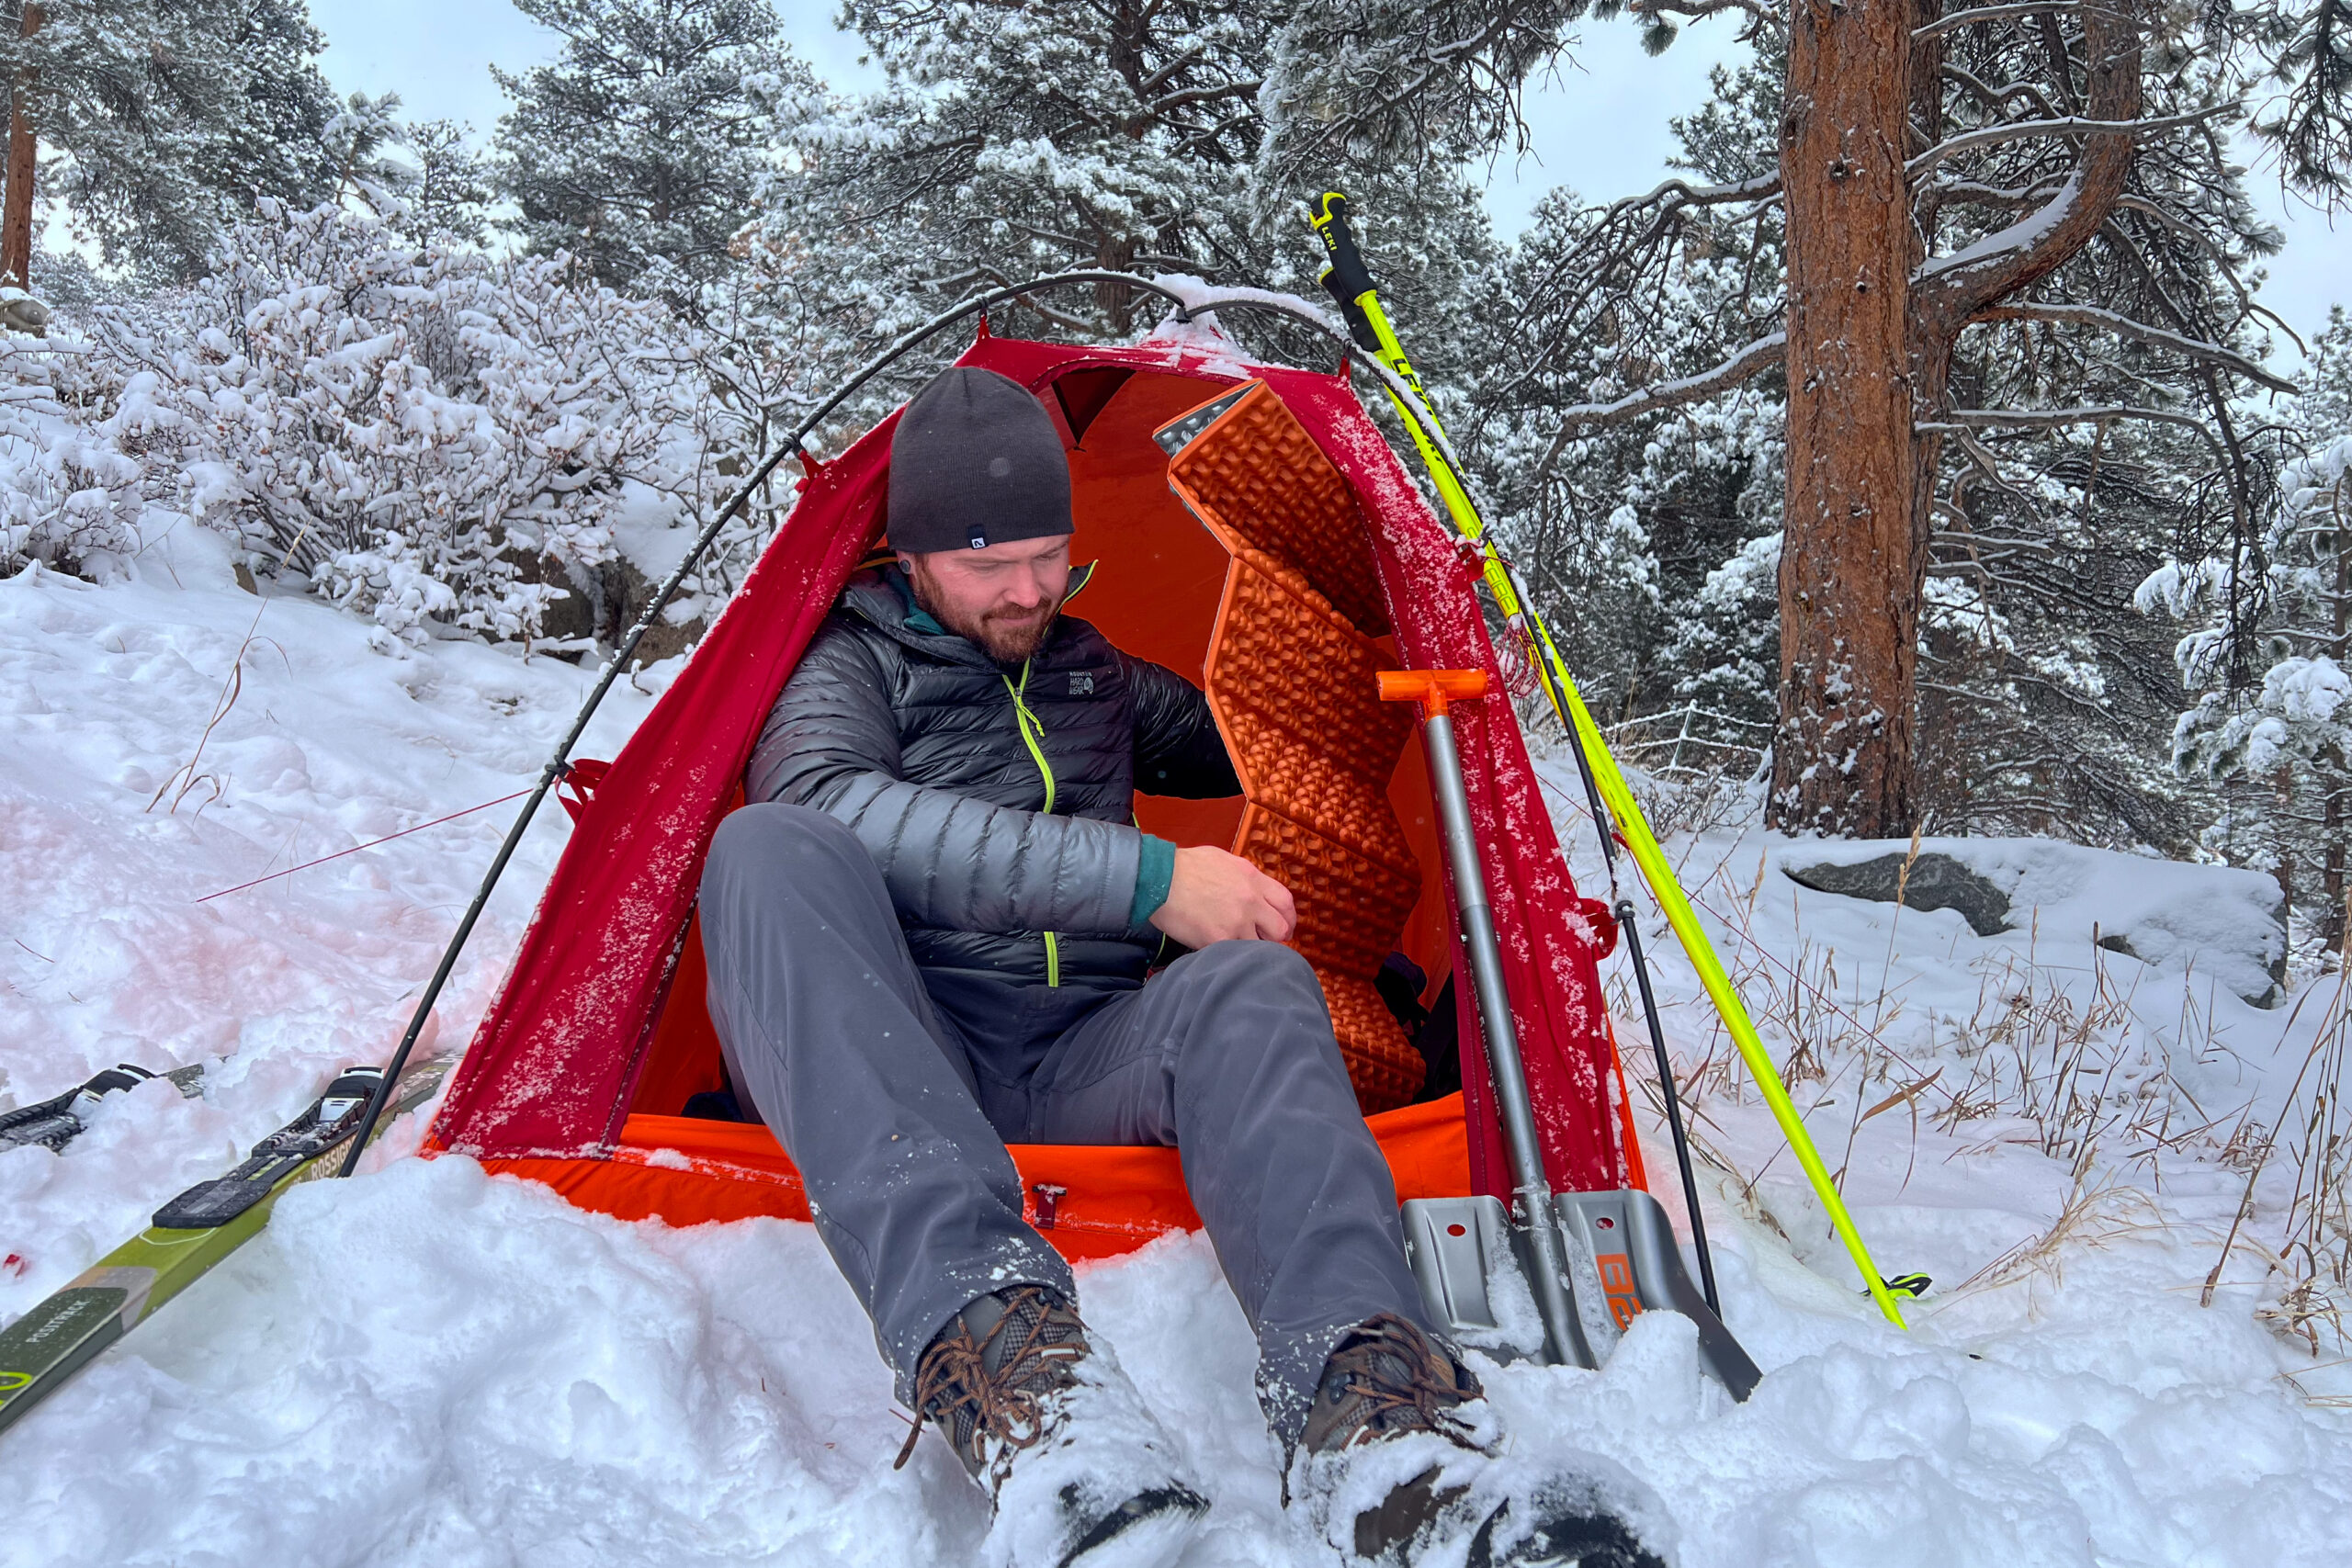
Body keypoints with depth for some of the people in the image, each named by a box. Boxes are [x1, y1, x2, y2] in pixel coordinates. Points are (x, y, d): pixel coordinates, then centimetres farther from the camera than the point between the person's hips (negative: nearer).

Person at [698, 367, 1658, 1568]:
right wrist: (1145, 879, -23)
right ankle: (978, 1334, -52)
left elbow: (1238, 748, 39)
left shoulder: (1087, 669, 23)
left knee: (1250, 982, -29)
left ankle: (1354, 1396, -54)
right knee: (773, 851, -33)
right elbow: (824, 802, -20)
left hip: (1084, 1065, 4)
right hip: (895, 1078, -3)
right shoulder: (851, 662, 4)